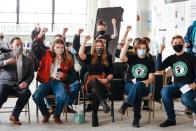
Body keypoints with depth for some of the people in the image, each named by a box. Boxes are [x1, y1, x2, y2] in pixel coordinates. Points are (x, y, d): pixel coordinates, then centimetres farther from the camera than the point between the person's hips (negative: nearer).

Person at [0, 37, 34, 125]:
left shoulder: (27, 60, 17)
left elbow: (31, 75, 10)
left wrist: (26, 82, -11)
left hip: (19, 85, 2)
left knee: (26, 93, -32)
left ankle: (14, 115, -16)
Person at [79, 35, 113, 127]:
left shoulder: (107, 59, 14)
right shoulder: (90, 58, 12)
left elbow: (111, 74, 11)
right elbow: (81, 54, -11)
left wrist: (107, 79, -11)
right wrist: (85, 41, -8)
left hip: (103, 84, 0)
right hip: (91, 83, 0)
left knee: (95, 91, -35)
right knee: (94, 80, -38)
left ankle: (94, 115, -30)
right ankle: (103, 102, -50)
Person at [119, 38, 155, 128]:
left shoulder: (149, 61, 10)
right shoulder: (132, 57, 8)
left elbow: (151, 78, 5)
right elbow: (122, 58, -17)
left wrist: (146, 82, -19)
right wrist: (127, 42, -20)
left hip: (143, 87, 0)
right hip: (130, 85, 0)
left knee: (138, 85, -38)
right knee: (137, 91, -37)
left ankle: (126, 104, -33)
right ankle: (136, 118, -35)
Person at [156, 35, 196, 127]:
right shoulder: (171, 58, 11)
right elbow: (159, 68, -3)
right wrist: (160, 53, -9)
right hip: (177, 85, 4)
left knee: (185, 99, -37)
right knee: (164, 91, -29)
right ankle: (171, 119, -16)